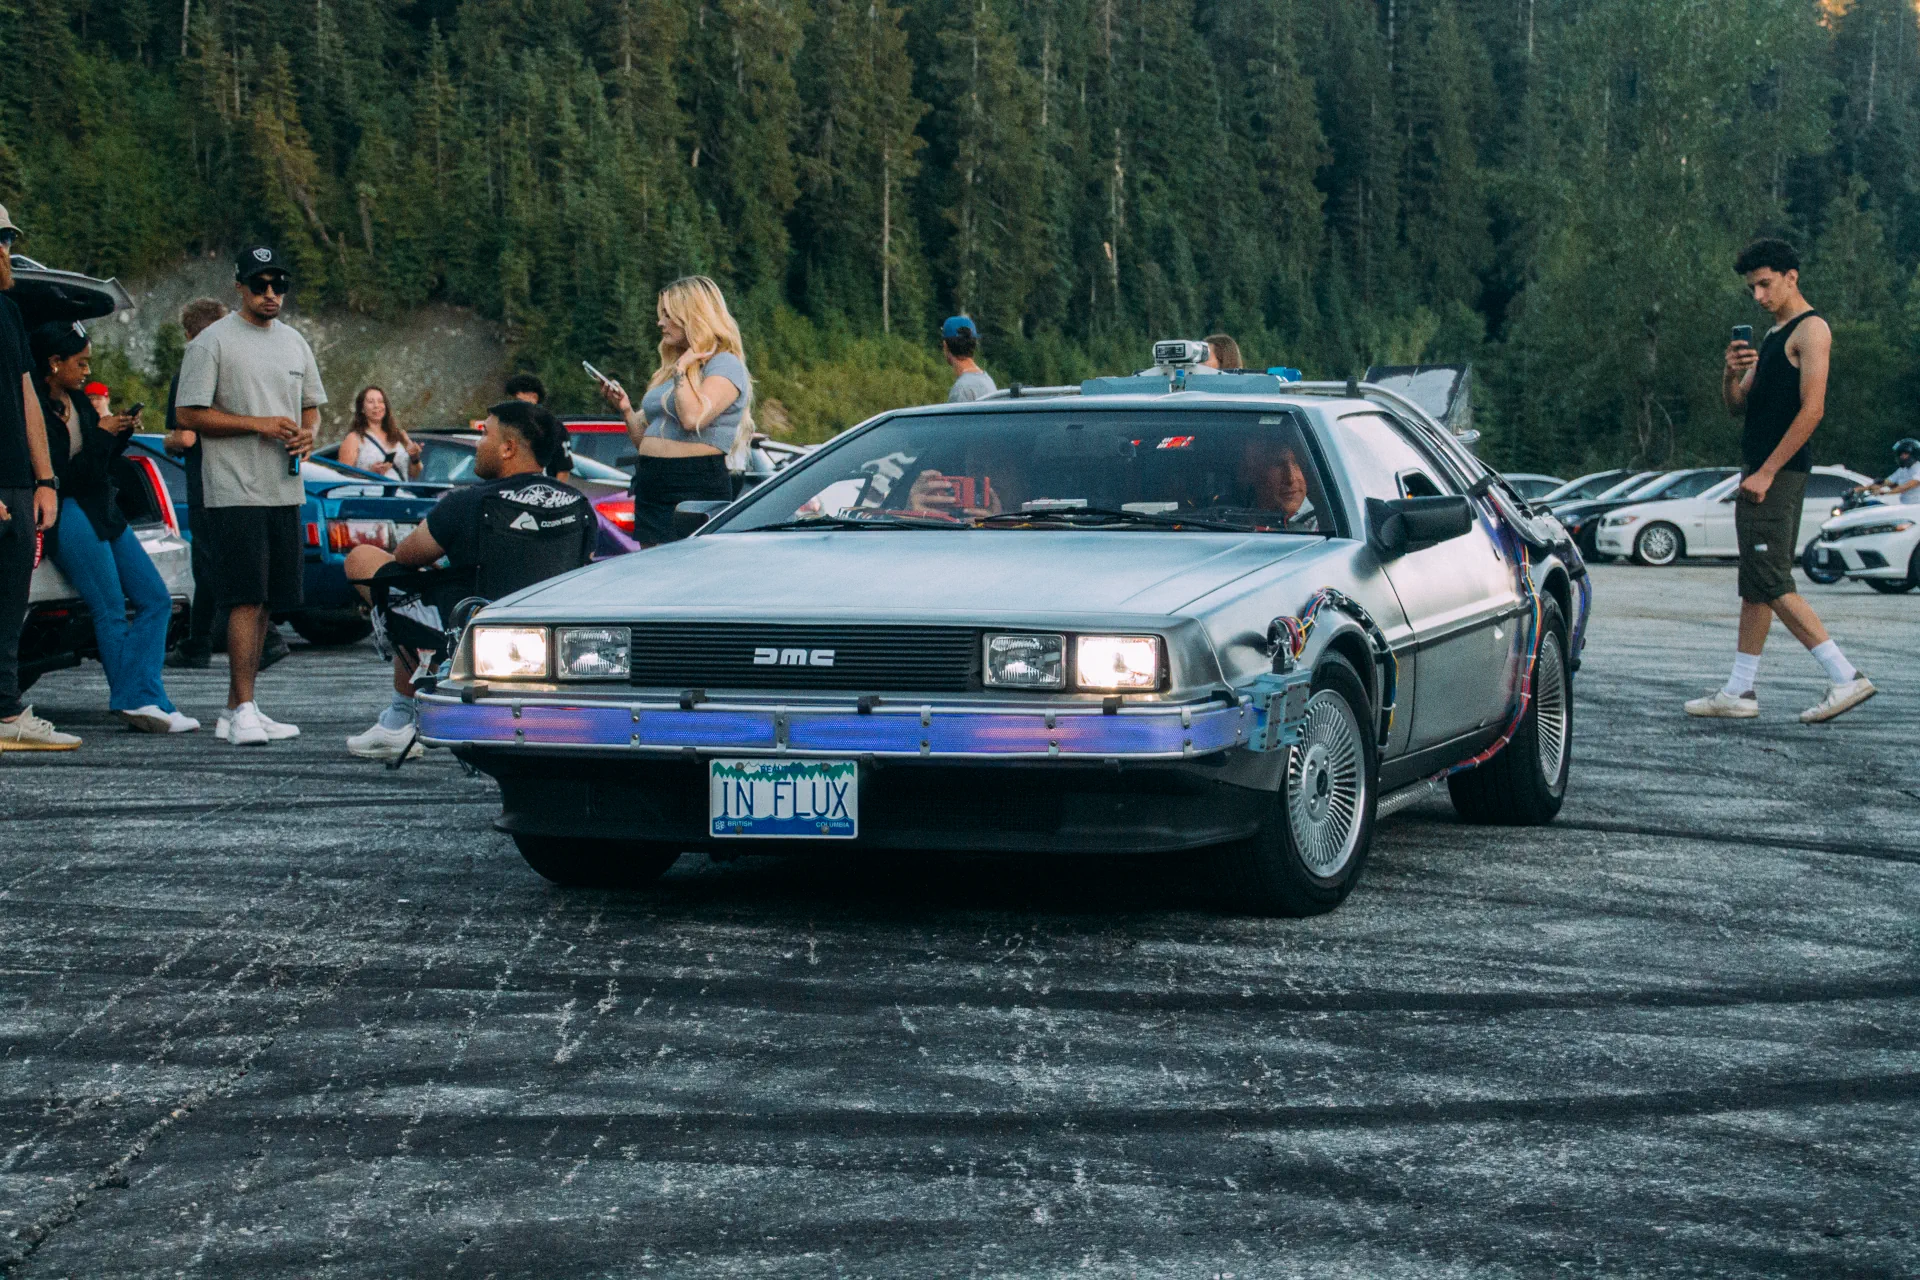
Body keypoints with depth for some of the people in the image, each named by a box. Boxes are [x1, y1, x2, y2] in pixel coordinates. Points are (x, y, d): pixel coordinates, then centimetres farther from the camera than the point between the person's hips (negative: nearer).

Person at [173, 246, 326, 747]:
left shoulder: (294, 343, 16)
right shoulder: (212, 342, -4)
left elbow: (312, 404, 25)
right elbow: (189, 414, -8)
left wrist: (307, 433, 1)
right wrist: (260, 424, -15)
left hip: (285, 493, 7)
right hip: (235, 493, -7)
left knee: (267, 603, 7)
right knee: (247, 600, -14)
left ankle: (236, 711, 14)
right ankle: (242, 711, -14)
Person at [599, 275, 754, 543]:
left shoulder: (725, 365, -6)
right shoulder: (667, 372, 21)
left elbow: (692, 418, -23)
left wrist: (682, 369, -12)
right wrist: (626, 409, 6)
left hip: (695, 490, -9)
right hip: (650, 490, 9)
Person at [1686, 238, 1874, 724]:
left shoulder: (1811, 329, -9)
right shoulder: (1772, 335, 20)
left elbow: (1812, 409, -18)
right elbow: (1737, 406, 19)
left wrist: (1766, 473, -20)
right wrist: (1730, 373, -4)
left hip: (1780, 473, -10)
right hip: (1760, 471, 10)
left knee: (1770, 584, -13)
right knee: (1756, 585, 10)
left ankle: (1846, 677, -13)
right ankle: (1739, 691, 13)